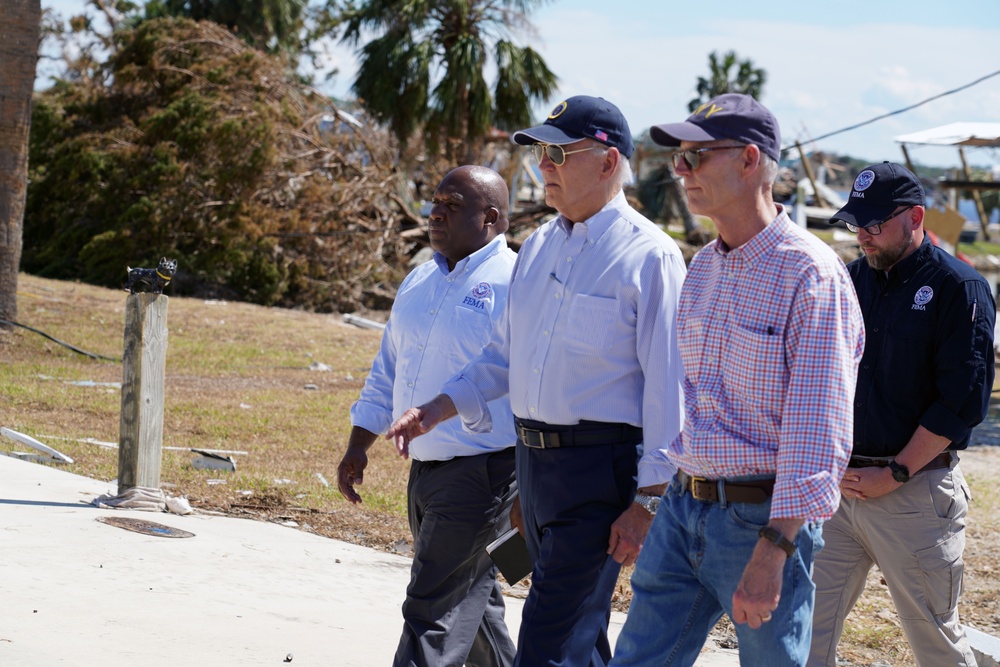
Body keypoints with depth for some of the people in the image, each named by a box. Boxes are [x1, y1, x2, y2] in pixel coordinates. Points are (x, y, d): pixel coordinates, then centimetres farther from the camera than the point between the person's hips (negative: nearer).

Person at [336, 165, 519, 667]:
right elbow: (388, 371, 22)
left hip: (482, 474, -8)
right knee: (470, 603, 19)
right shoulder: (420, 282, 13)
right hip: (425, 470, 8)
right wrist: (358, 448, 16)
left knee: (435, 614, -9)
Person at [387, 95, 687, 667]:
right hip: (534, 458, 8)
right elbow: (507, 353, 22)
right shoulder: (540, 246, 13)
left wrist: (647, 501, -17)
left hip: (600, 466, -8)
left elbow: (667, 388, -14)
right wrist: (439, 408, 9)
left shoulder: (649, 255, -12)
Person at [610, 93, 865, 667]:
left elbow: (817, 432, -18)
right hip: (683, 510, 8)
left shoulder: (811, 274, -14)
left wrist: (772, 552, -23)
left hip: (762, 515, -7)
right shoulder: (704, 266, 13)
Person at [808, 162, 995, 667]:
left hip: (914, 492, -5)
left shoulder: (958, 288, -5)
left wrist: (894, 474, -13)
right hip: (837, 487, 5)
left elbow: (963, 400, -11)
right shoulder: (850, 280, 12)